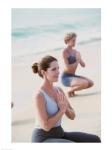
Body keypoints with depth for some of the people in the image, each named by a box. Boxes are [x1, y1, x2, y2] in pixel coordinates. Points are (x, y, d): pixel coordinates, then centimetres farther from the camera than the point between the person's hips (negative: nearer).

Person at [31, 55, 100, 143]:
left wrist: (65, 107, -15)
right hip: (43, 140, -8)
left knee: (95, 141, -7)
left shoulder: (59, 90, 6)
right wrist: (62, 109, -16)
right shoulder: (39, 95, -20)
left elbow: (72, 116, 6)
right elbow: (46, 126, -23)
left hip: (58, 135, 8)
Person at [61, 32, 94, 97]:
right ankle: (70, 91, -3)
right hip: (66, 77, -8)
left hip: (73, 76, 8)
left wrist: (79, 59, -10)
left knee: (91, 83, -1)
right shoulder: (65, 52, -13)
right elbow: (68, 67, -20)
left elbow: (83, 65, 8)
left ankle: (72, 89, 12)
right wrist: (77, 61, -11)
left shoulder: (75, 51, 9)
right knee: (85, 83, -26)